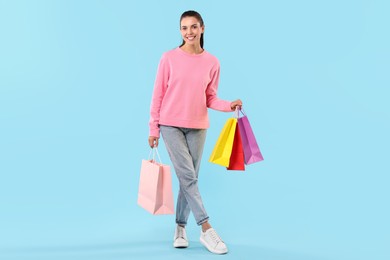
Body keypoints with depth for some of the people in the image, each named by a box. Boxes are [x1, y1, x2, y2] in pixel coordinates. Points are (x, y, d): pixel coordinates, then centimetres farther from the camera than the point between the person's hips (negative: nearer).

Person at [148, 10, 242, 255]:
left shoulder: (212, 62, 2)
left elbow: (210, 99, 7)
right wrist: (153, 128, -1)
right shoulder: (169, 58, -3)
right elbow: (158, 95, 0)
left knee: (190, 178, 7)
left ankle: (180, 227, 21)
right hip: (171, 125, -3)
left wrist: (229, 105, -13)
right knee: (188, 176, -9)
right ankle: (206, 229, -5)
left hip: (198, 127, 3)